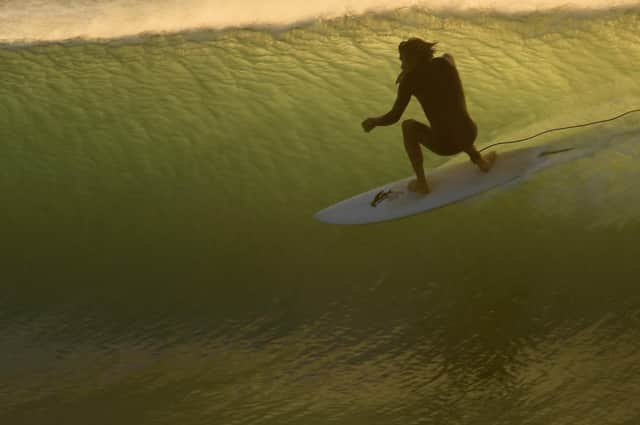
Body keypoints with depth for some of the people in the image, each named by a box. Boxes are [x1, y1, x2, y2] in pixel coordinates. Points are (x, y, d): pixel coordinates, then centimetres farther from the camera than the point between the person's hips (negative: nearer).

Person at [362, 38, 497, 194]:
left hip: (445, 145, -5)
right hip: (470, 135, 5)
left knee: (408, 125, 25)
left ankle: (421, 182, 23)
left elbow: (393, 117, -1)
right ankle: (480, 160, 42)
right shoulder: (447, 62, 7)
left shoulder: (410, 78, -5)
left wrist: (373, 121, 20)